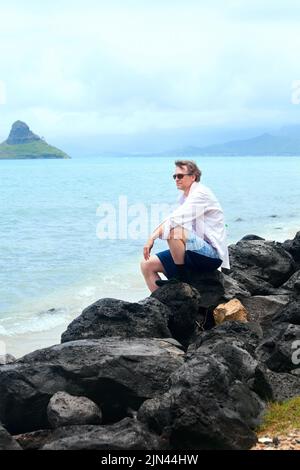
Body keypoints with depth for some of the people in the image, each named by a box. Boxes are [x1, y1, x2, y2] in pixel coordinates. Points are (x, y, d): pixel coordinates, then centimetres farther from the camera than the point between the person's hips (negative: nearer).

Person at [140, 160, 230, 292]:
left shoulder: (201, 193, -12)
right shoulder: (184, 198, 17)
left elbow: (175, 219, -22)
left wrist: (153, 237, -20)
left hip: (211, 254, -9)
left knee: (174, 231, -33)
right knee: (147, 264, 2)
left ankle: (181, 277, -17)